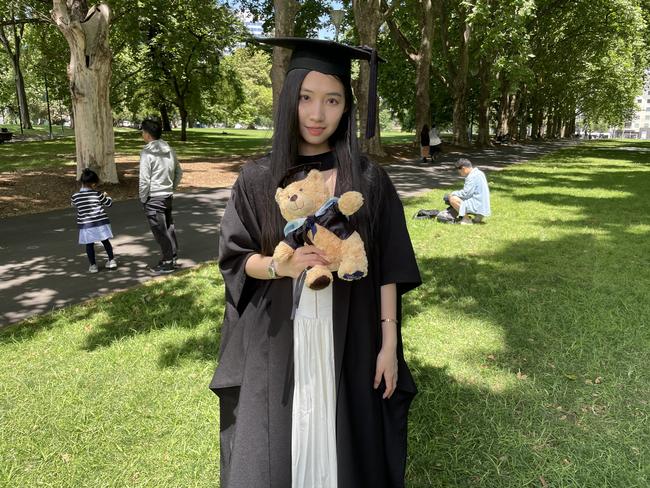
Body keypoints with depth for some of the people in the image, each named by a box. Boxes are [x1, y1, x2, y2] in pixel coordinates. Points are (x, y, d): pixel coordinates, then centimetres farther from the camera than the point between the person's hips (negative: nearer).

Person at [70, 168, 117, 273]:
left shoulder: (75, 197, -6)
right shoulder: (97, 194, -11)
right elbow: (109, 203, 0)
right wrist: (106, 196, 19)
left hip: (85, 225, 1)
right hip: (100, 223, -1)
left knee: (89, 245, 10)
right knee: (105, 242, 14)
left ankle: (93, 265, 12)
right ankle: (111, 260, 19)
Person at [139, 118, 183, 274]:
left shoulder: (147, 153, -15)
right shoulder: (170, 150, 5)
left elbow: (144, 180, -16)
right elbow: (179, 172, 12)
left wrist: (143, 199, -5)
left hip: (153, 198, -7)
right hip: (168, 196, 7)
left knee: (160, 231, 1)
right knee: (169, 227, 16)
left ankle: (167, 263, 8)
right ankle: (173, 257, 27)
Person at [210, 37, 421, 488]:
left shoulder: (369, 180, -5)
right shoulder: (258, 179, -3)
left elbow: (388, 269, -2)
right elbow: (234, 258, 0)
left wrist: (389, 344, -5)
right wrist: (279, 265, -20)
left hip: (348, 341, 0)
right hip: (277, 342, 1)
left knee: (341, 442, 13)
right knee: (275, 449, 14)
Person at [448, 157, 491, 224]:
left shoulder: (472, 177, -17)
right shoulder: (478, 173, 14)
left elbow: (465, 193, -20)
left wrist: (453, 193, -5)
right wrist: (457, 193, 11)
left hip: (478, 207, -10)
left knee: (452, 198, -16)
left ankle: (467, 219, -7)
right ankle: (477, 216, 14)